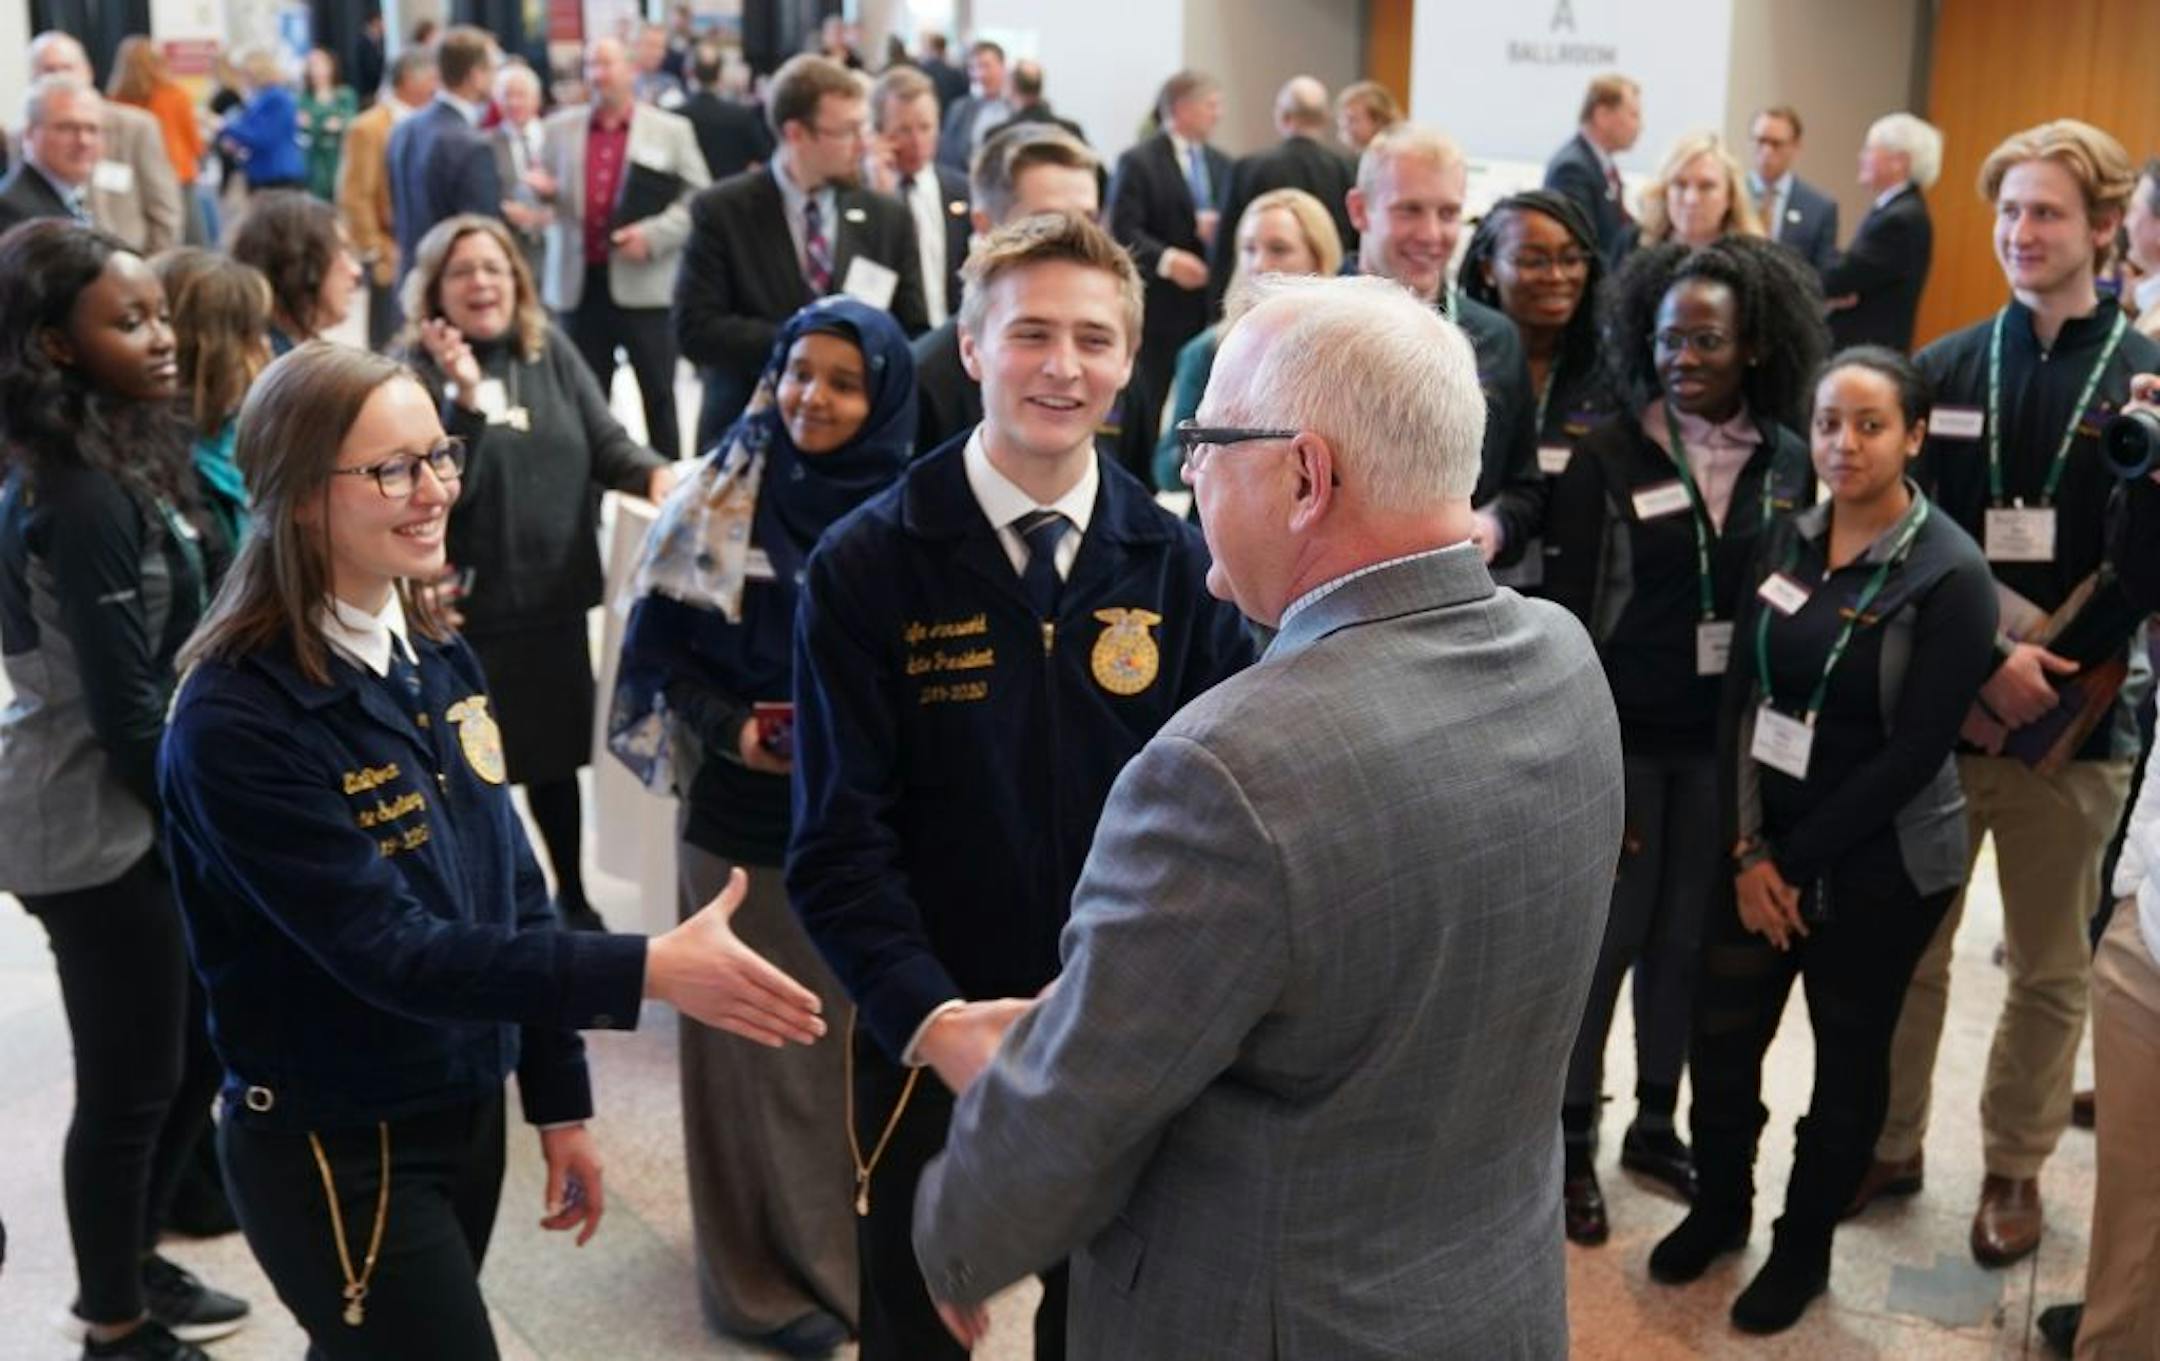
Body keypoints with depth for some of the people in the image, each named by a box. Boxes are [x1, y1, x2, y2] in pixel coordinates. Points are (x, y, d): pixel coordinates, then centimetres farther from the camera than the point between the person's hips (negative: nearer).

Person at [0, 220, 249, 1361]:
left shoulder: (118, 458, 7)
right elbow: (125, 704, -21)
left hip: (130, 805, 9)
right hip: (99, 824, -9)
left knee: (195, 1045, 19)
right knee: (132, 1078, 4)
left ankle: (127, 1269, 38)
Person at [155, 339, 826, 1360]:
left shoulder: (438, 658, 2)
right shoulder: (237, 718, -22)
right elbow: (387, 949, -26)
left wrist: (559, 1101, 8)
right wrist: (648, 972, -32)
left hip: (466, 1114, 7)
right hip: (336, 1151, -7)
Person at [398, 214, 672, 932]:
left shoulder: (552, 352, 5)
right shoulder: (418, 371, -9)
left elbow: (607, 444, -1)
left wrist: (657, 476, -20)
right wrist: (465, 397, -30)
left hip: (554, 595, 5)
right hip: (470, 607, -4)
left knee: (558, 754, 18)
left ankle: (574, 898, 36)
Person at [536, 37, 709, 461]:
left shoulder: (671, 129, 3)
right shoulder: (560, 127, 11)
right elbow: (543, 195, 17)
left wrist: (654, 235, -14)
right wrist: (538, 193, -7)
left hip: (646, 285, -3)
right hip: (580, 284, 3)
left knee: (658, 396, 3)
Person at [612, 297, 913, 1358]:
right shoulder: (719, 501, -5)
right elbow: (657, 650, -2)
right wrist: (732, 729, -16)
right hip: (749, 815, -2)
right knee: (765, 1039, 6)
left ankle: (858, 1238, 30)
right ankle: (764, 1269, 22)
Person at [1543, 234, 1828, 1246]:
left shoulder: (1788, 463, 1)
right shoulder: (1606, 457, -9)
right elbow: (1568, 614, -9)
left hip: (1728, 739, 3)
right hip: (1623, 735, -3)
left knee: (1689, 936, 12)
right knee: (1607, 936, 4)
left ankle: (1656, 1123, 29)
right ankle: (1572, 1142, 19)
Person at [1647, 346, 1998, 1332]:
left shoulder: (1949, 575, -15)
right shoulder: (1787, 540, 0)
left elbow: (1915, 753, -16)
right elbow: (1740, 698, 0)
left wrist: (1796, 862, -13)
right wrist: (1746, 849, -8)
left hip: (1880, 864, -4)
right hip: (1765, 845, 4)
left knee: (1847, 1057, 11)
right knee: (1720, 1037, 10)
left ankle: (1804, 1245, 31)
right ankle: (1719, 1207, 35)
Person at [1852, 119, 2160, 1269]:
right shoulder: (1945, 370, 3)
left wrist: (2049, 673, -15)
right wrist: (1985, 655, -15)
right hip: (1937, 710, 1)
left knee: (2049, 971, 11)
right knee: (1909, 948, 10)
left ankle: (2015, 1168, 28)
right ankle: (1892, 1142, 27)